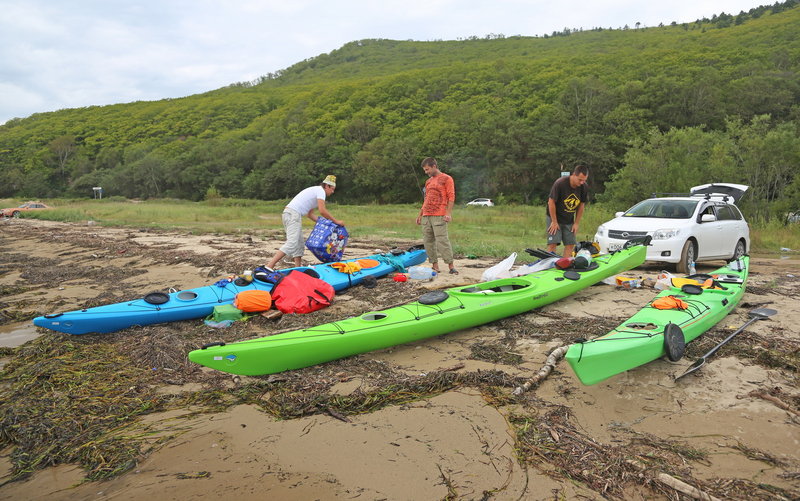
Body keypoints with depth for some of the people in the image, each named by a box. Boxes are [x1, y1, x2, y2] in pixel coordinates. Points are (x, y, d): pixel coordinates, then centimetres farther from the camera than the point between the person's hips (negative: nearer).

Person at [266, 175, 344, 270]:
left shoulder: (315, 191, 28)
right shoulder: (320, 190, -1)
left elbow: (310, 214, 27)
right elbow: (322, 211, -13)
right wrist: (336, 221, -4)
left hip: (288, 213, 11)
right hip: (293, 214, -11)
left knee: (299, 244, 14)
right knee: (292, 243, -19)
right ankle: (269, 266, -28)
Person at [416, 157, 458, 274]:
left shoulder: (446, 179, 1)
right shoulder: (428, 182, 22)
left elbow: (451, 197, -6)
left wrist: (448, 213, -16)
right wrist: (420, 214, 20)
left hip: (439, 216, -7)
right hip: (426, 216, 7)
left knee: (442, 240, -12)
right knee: (428, 241, 4)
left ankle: (451, 266, -8)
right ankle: (435, 266, 10)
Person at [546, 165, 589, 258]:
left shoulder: (584, 187, -9)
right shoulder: (560, 183, -23)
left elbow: (581, 205, 4)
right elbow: (551, 202, -17)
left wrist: (576, 223, 2)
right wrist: (554, 222, -13)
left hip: (569, 220, 5)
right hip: (554, 218, -5)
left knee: (570, 244, 0)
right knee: (553, 243, -12)